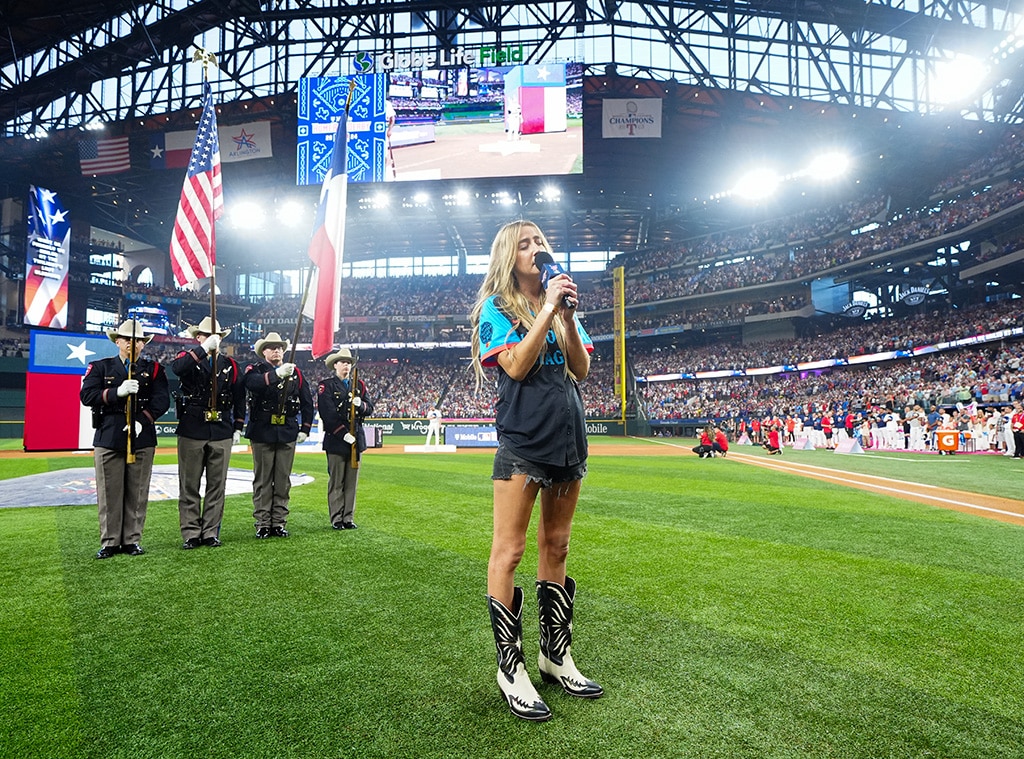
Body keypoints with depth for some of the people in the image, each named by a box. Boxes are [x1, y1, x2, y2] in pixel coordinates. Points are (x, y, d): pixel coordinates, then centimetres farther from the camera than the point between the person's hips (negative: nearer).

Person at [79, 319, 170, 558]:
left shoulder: (153, 369, 10)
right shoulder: (100, 367, 11)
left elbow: (162, 399, -1)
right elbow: (86, 395, -3)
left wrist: (143, 420, -15)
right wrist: (117, 392, -18)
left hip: (142, 438, 0)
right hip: (108, 438, 0)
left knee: (137, 493, 4)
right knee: (109, 493, 3)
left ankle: (132, 540, 14)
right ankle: (109, 542, 14)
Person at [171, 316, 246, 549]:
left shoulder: (230, 365, 11)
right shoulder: (188, 358, 3)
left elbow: (239, 397, 14)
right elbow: (177, 368, -23)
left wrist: (238, 427, 9)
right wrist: (203, 349, -27)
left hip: (221, 433, 2)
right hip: (192, 432, -2)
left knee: (216, 485, 6)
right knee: (189, 486, 3)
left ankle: (211, 532, 15)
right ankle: (190, 534, 12)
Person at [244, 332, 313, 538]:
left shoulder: (295, 373, 11)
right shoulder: (255, 369, 1)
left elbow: (307, 402, 13)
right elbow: (251, 382, -25)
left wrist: (305, 429, 6)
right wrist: (277, 374, -39)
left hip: (288, 434, 3)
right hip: (262, 433, -3)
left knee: (283, 480, 6)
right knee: (262, 480, 3)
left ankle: (279, 523, 14)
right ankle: (263, 524, 10)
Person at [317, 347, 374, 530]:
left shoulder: (359, 385, 15)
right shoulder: (326, 386, -1)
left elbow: (370, 408, 9)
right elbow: (328, 414, -10)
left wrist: (361, 405, -14)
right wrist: (343, 434, -16)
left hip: (356, 439, 5)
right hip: (336, 440, -5)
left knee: (352, 481, 8)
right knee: (336, 482, 1)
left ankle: (348, 518, 15)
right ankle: (337, 519, 9)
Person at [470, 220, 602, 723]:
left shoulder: (560, 302, 17)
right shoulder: (496, 306, 1)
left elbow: (581, 370, 8)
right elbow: (516, 366, -14)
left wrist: (568, 316, -4)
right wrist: (548, 311, -12)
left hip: (568, 436, 6)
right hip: (523, 438, -6)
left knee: (556, 547, 13)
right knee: (509, 551, -4)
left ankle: (556, 656, 25)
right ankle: (511, 668, 9)